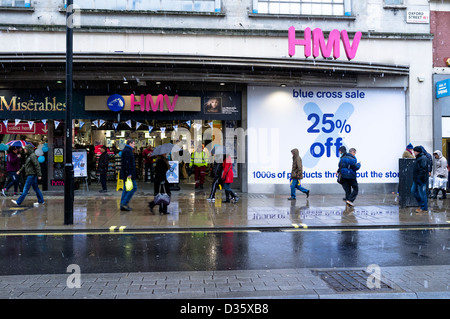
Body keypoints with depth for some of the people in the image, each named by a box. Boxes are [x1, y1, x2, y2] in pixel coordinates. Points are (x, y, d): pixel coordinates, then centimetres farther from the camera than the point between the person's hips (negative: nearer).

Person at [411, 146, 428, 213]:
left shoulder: (423, 158, -15)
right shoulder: (418, 158, 17)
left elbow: (423, 169, -23)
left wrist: (419, 178, -25)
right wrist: (415, 178, 22)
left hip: (421, 180, -10)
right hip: (416, 179, 10)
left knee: (422, 193, -3)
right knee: (413, 191, 14)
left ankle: (424, 208, 5)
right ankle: (421, 204, 23)